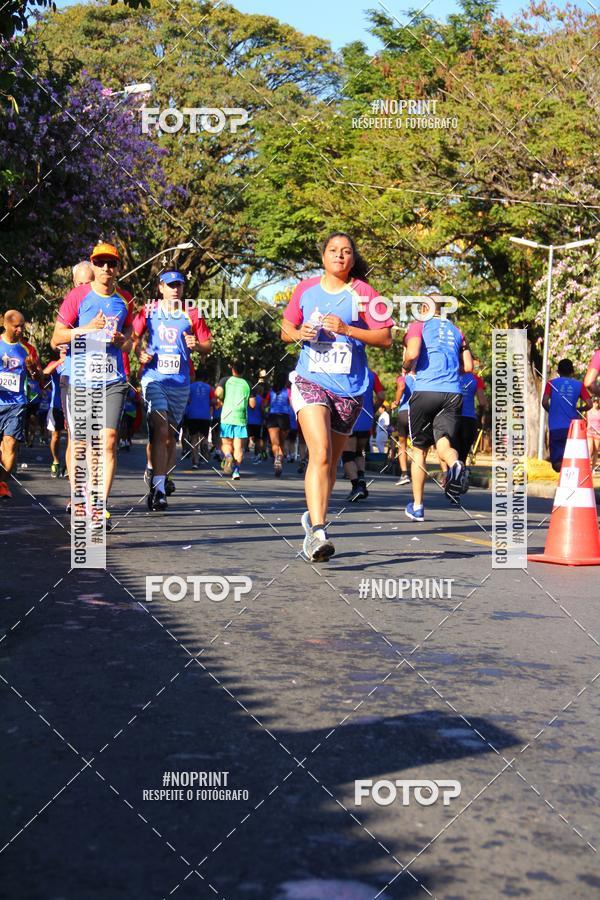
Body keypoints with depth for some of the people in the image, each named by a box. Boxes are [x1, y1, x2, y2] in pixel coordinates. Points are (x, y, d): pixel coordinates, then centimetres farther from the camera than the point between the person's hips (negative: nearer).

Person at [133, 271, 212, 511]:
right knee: (160, 429, -17)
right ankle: (158, 488, -22)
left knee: (171, 434, 11)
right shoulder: (149, 310, 5)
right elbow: (134, 336, 12)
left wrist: (196, 345, -9)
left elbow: (208, 344, 12)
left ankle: (162, 477, 29)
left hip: (180, 381, 3)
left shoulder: (191, 314, 8)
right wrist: (140, 352, -7)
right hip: (154, 377, -3)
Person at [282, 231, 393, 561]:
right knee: (320, 453, -21)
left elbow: (385, 338, -2)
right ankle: (318, 531, -26)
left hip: (349, 388, 1)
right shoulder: (306, 289, 8)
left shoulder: (363, 293, 2)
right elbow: (285, 329, 18)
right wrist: (299, 333, -5)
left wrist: (346, 329, -14)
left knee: (330, 461, 11)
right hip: (309, 381, -1)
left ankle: (314, 518, 35)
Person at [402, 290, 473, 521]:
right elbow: (468, 366, 15)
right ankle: (455, 465, -42)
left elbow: (412, 353, -13)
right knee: (444, 444, -4)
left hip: (425, 391, -3)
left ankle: (417, 506, 14)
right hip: (453, 393, 3)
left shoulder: (418, 326, 5)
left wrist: (406, 368, 7)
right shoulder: (456, 331, 20)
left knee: (419, 449, 10)